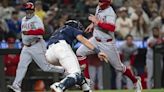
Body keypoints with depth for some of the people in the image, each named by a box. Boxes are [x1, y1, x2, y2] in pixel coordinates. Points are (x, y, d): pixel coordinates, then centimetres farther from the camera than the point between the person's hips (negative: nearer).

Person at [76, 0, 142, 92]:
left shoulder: (110, 13, -24)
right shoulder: (99, 7, 2)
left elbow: (111, 28, -41)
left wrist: (97, 22, -38)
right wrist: (92, 24, 12)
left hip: (107, 43, -7)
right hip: (95, 40, 7)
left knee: (119, 67, 4)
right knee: (79, 53, -8)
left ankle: (135, 81, 27)